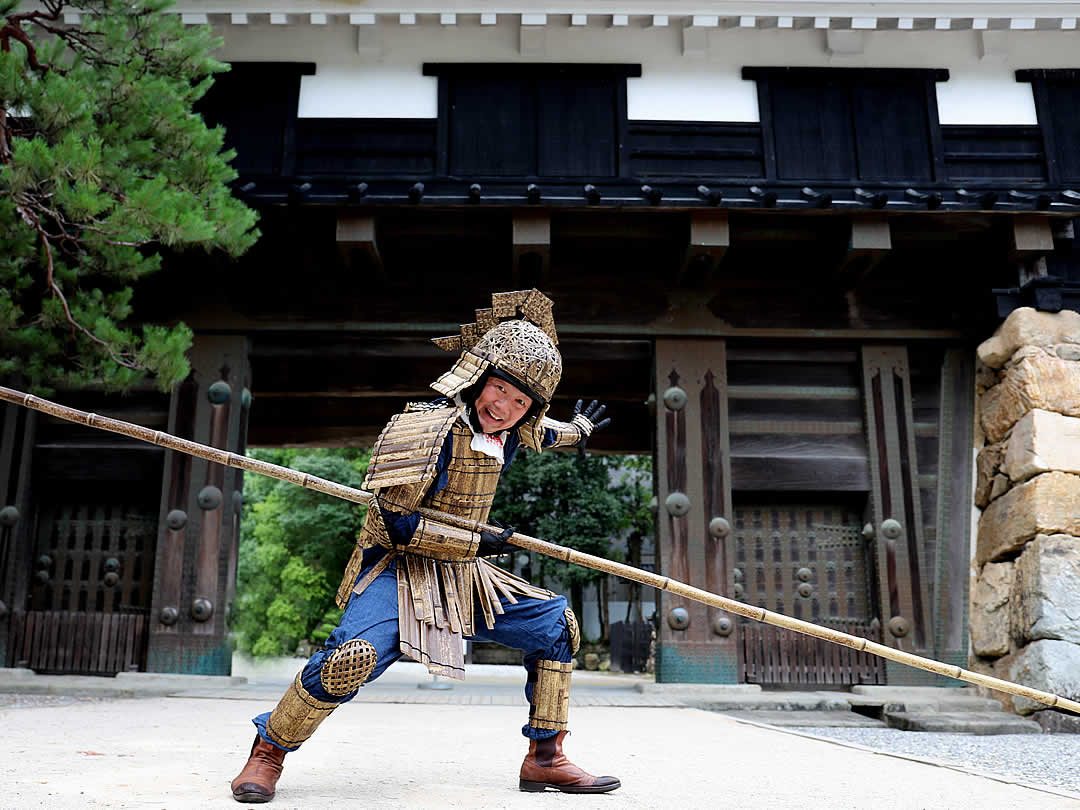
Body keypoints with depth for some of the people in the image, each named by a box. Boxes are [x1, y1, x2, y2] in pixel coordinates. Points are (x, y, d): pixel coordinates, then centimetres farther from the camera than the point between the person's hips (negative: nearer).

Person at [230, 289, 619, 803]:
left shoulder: (510, 433, 3)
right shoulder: (424, 426, -20)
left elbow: (539, 433, 32)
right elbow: (396, 524, -23)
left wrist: (579, 430, 51)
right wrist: (478, 542, -18)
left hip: (464, 580, 8)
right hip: (398, 570, -8)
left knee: (556, 623, 7)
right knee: (352, 657, -32)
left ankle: (544, 759, 18)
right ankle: (269, 751, -5)